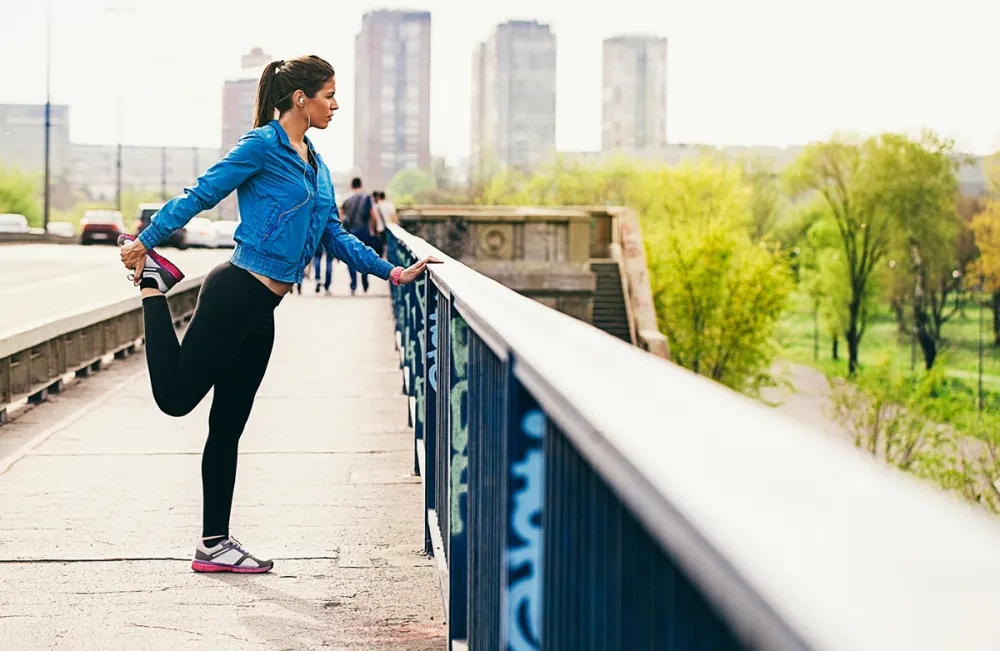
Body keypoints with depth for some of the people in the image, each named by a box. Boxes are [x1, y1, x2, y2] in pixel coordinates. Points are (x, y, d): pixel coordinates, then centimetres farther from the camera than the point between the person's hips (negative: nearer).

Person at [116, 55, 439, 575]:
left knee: (228, 426, 10)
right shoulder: (263, 146, -8)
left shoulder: (314, 165, 18)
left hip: (262, 308, 8)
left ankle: (215, 545, 14)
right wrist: (145, 240, -8)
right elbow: (200, 195, -9)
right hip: (236, 292, -8)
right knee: (176, 397, -3)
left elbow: (337, 237, 19)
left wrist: (395, 273, 13)